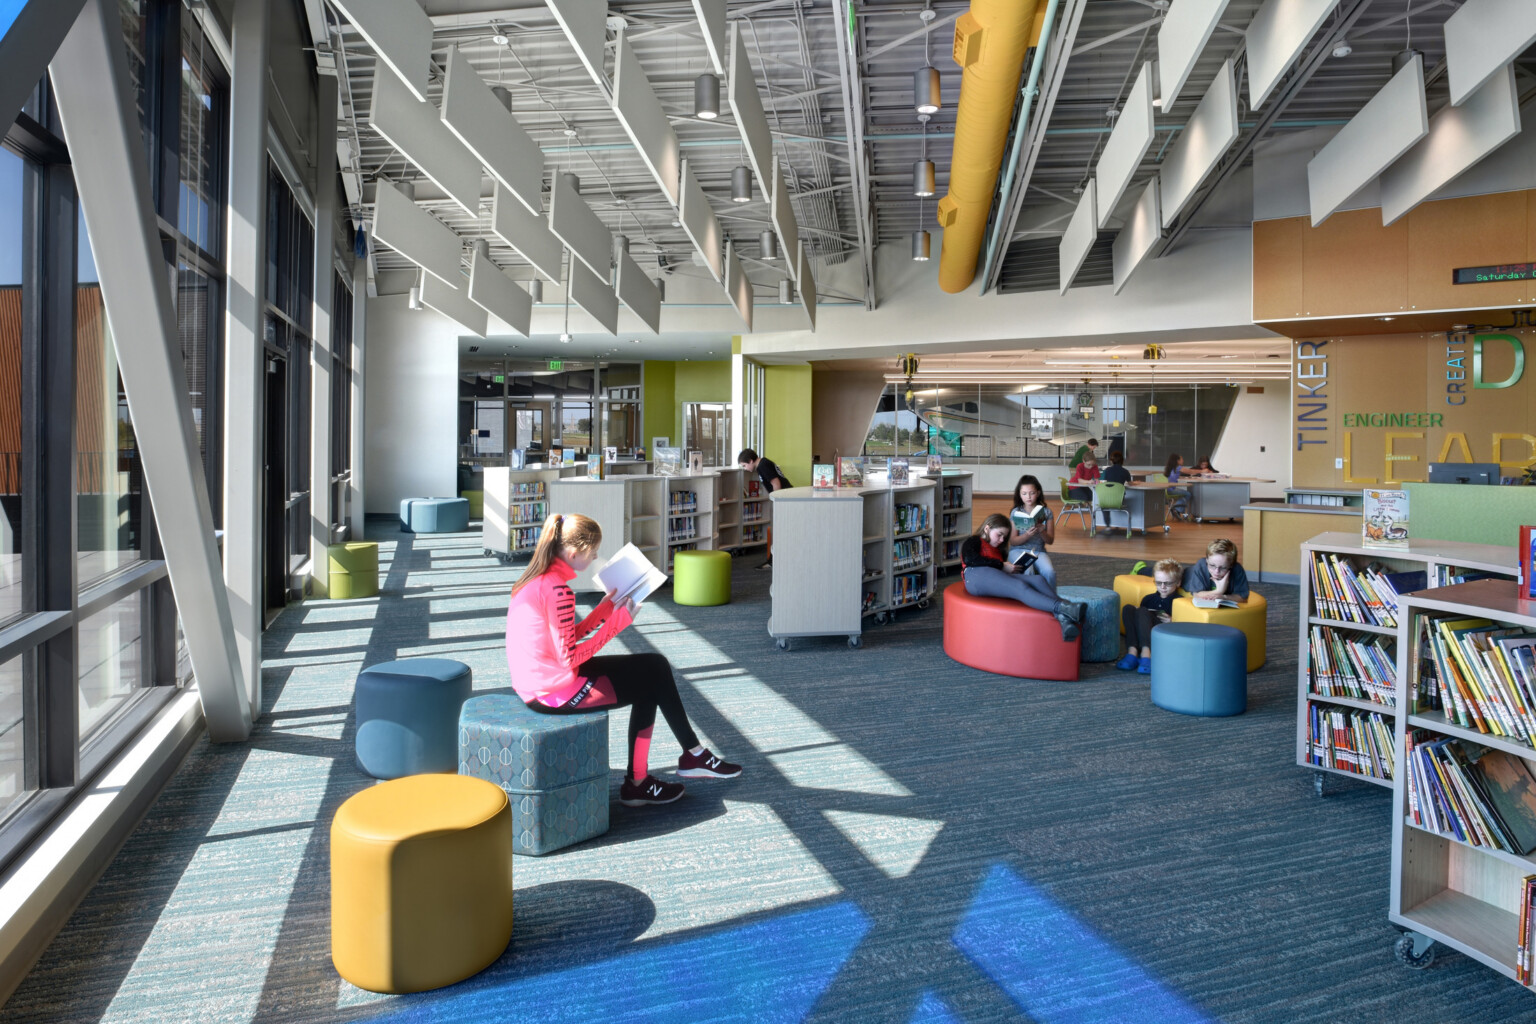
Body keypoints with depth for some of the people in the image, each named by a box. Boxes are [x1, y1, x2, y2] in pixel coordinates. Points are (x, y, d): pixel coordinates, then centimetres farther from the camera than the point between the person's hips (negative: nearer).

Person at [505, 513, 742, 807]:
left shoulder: (536, 578, 8)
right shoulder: (557, 589, -23)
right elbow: (569, 657, -22)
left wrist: (605, 609, 7)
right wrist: (618, 621, -15)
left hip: (538, 682, 10)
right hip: (556, 691, -10)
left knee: (654, 667, 13)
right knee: (654, 675, 2)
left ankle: (637, 782, 15)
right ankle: (693, 755, 22)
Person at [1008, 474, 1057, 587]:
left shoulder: (1046, 512, 4)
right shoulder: (1016, 513, 0)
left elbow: (1050, 541, 4)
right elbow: (1013, 541, -2)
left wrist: (1042, 532, -18)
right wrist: (1027, 535, -21)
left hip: (1038, 551, 1)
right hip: (1018, 550, -1)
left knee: (1049, 572, -31)